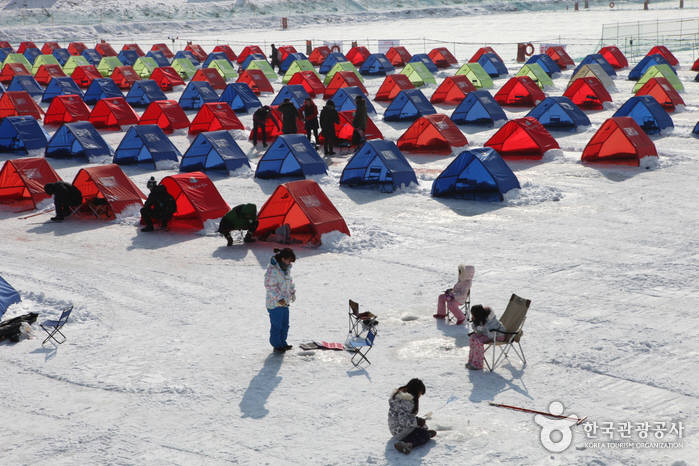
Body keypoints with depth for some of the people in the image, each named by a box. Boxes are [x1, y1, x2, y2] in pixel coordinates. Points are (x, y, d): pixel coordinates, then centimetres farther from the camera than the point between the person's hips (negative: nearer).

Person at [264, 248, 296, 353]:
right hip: (275, 304, -9)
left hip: (284, 302, 9)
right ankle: (277, 345, 14)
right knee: (276, 325, 1)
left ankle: (282, 343, 32)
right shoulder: (272, 270, -23)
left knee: (285, 324, 18)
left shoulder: (286, 268, 7)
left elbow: (289, 280, 22)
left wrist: (292, 292, 11)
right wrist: (279, 298, -24)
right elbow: (270, 286, -22)